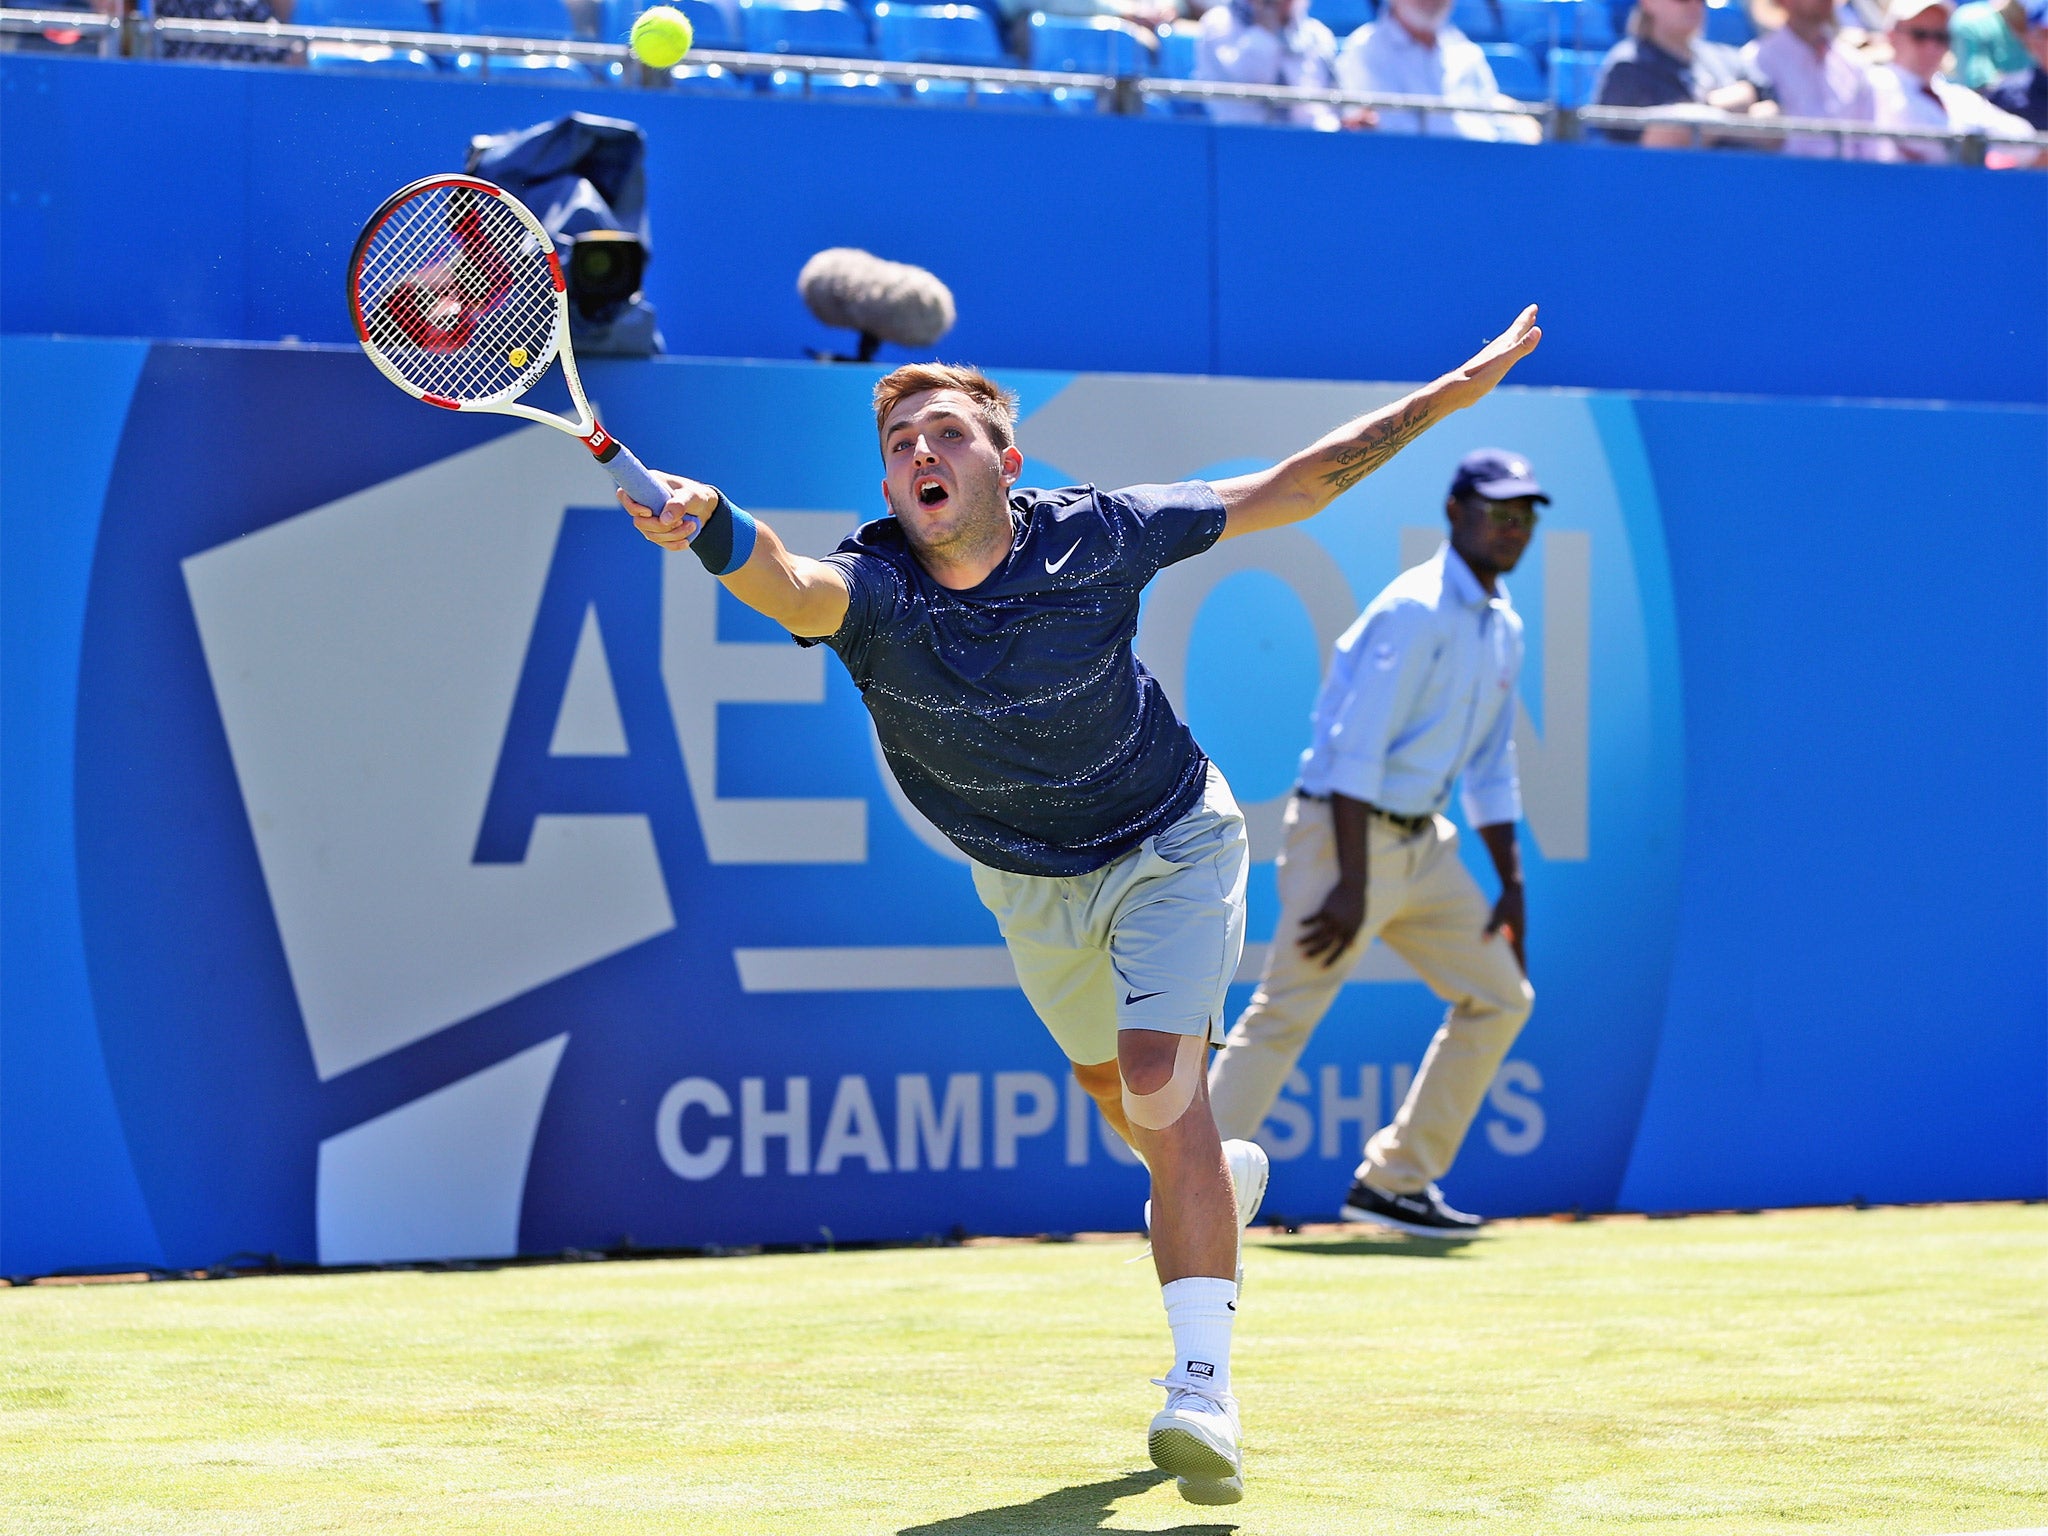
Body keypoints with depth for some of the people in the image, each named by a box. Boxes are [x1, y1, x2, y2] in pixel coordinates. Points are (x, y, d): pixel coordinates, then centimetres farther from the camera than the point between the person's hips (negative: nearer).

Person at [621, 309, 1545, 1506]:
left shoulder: (1093, 539, -26)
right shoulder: (872, 589, -27)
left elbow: (1290, 490, -14)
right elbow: (793, 590, -53)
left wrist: (1452, 394, -15)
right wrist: (712, 531, -76)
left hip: (1170, 845, -3)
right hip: (1030, 885, 3)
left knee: (1158, 1081, -23)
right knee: (1111, 1087, 24)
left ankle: (1204, 1384, -24)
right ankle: (1217, 1183, 60)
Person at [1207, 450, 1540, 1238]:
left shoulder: (1503, 627, 12)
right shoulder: (1415, 611, -16)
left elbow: (1491, 770, 20)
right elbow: (1354, 752, -21)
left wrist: (1510, 884, 15)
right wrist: (1351, 886, -25)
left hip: (1423, 845, 9)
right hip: (1346, 833, -9)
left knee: (1500, 997, 11)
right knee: (1285, 1015, -14)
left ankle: (1393, 1181, 15)